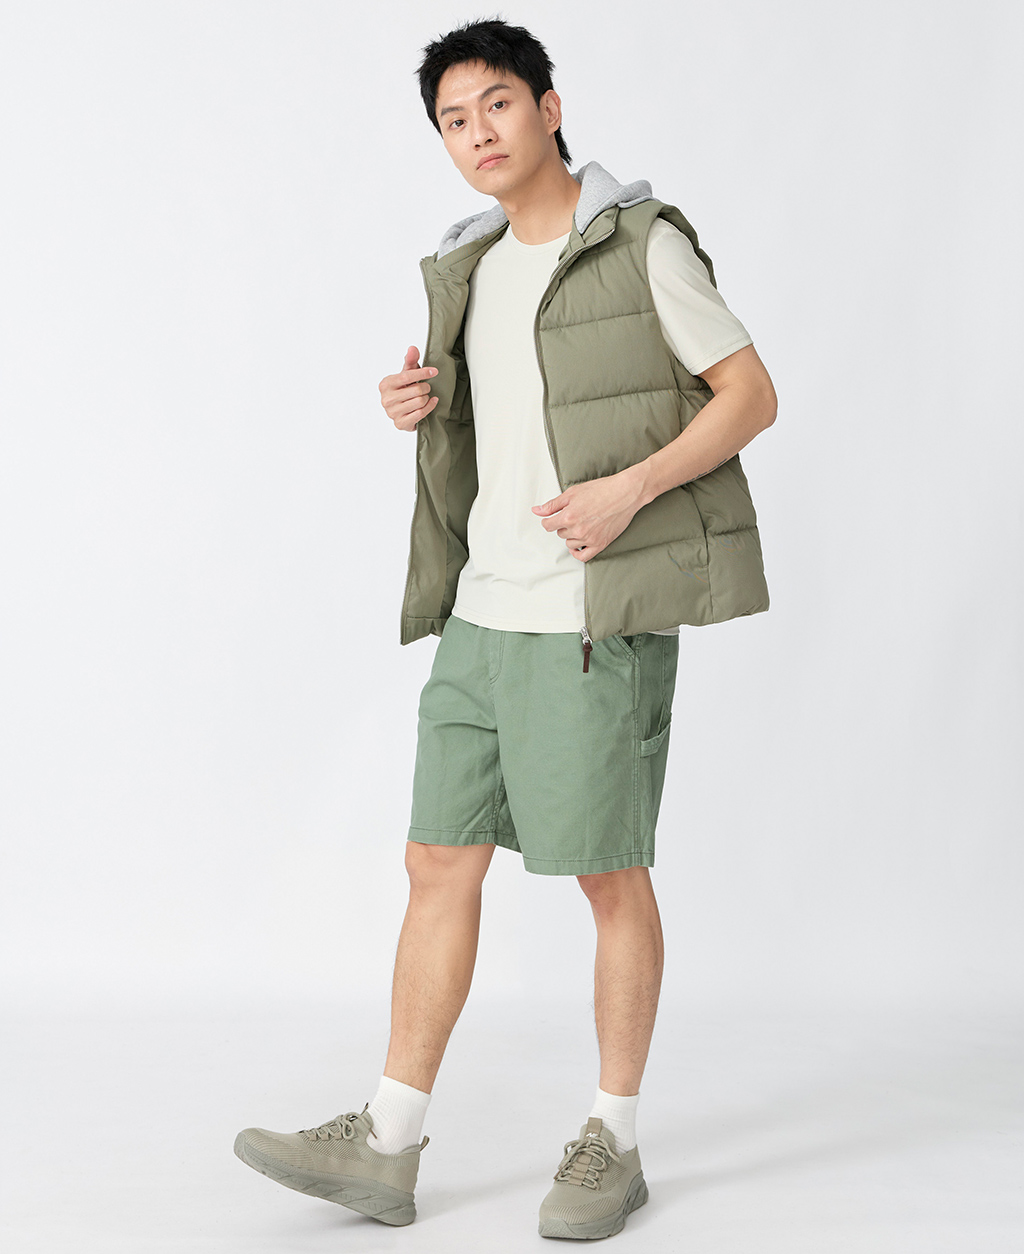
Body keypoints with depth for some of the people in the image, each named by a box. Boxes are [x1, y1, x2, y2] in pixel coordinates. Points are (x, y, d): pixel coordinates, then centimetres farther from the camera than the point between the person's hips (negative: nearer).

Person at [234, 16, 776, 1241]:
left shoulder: (641, 244, -5)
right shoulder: (472, 268, 15)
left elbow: (751, 394, -5)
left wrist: (629, 492, -18)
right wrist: (418, 407, 3)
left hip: (600, 614, -7)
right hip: (483, 612, 7)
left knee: (608, 875, 2)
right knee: (439, 863, 6)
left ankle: (613, 1142, 17)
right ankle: (385, 1147, 13)